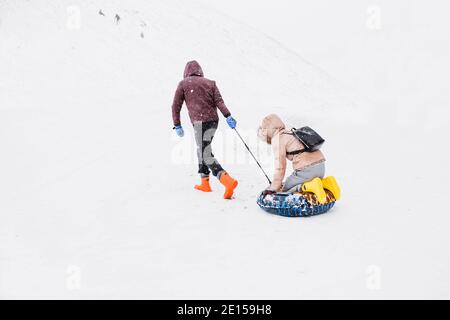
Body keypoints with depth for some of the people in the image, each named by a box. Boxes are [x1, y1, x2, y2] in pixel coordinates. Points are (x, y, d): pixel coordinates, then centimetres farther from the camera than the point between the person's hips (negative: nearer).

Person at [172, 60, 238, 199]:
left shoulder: (183, 84, 8)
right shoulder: (210, 82, 16)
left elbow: (176, 106, 5)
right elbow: (219, 101, 1)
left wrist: (177, 125, 10)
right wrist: (228, 116, -8)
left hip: (200, 122, -6)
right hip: (214, 121, 6)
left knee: (207, 156, -10)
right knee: (202, 150, 23)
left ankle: (228, 181, -27)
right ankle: (205, 182, 26)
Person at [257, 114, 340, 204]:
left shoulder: (277, 139, -1)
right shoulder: (291, 133, 25)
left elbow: (280, 167, -7)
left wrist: (273, 188, 0)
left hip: (306, 169, -9)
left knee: (285, 191, 7)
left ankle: (312, 186, -16)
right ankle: (326, 182, 6)